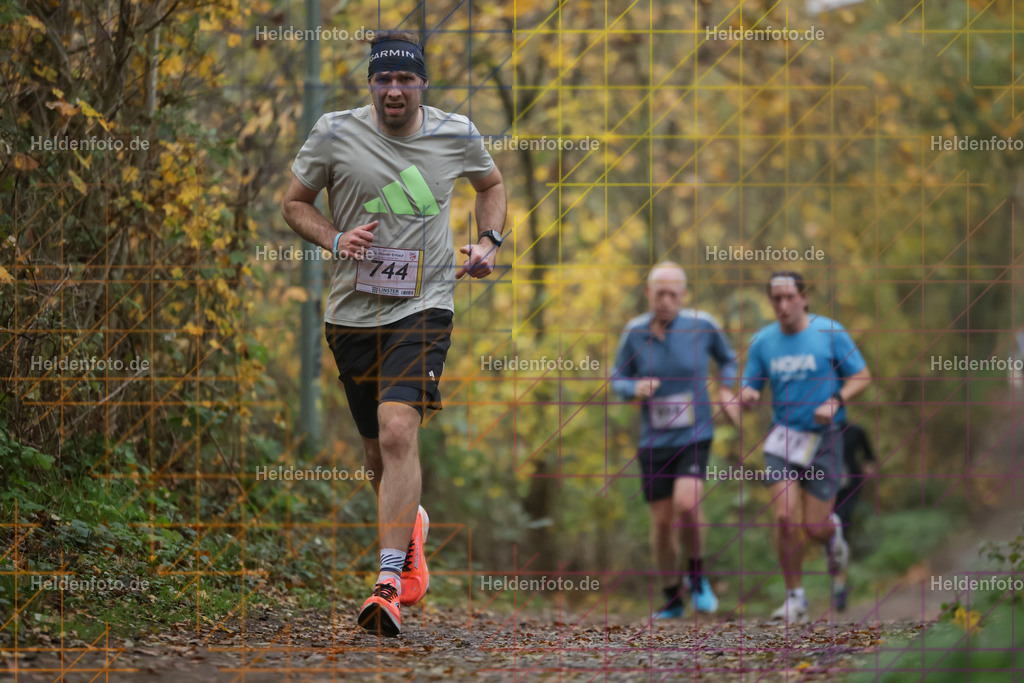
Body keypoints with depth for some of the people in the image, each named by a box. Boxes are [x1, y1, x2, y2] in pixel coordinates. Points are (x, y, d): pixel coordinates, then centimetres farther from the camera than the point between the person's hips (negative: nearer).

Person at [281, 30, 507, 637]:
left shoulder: (457, 135, 2)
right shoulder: (336, 133, -2)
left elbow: (492, 183, 23)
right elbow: (296, 203, 9)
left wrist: (490, 241, 6)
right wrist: (335, 240, -10)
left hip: (423, 308, -2)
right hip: (352, 311, 2)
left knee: (398, 432, -23)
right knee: (380, 454, 11)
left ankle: (390, 583, -25)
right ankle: (412, 528, 46)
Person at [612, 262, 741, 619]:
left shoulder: (702, 324, -6)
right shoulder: (635, 331, -5)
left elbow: (727, 357, 14)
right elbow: (618, 380, 6)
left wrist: (727, 391, -3)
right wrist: (636, 389, -17)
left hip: (694, 438, -2)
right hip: (653, 442, 2)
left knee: (686, 504, -24)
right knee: (662, 522, 3)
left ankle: (697, 575, 2)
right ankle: (672, 599, 22)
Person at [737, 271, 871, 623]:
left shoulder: (830, 333, -5)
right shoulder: (762, 342, 3)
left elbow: (862, 376, 0)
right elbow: (749, 388, 9)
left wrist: (834, 403, -16)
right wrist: (747, 396, -16)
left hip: (823, 438, -2)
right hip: (783, 436, 2)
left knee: (814, 526, -2)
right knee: (785, 518, -13)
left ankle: (833, 533, 37)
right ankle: (795, 597, 2)